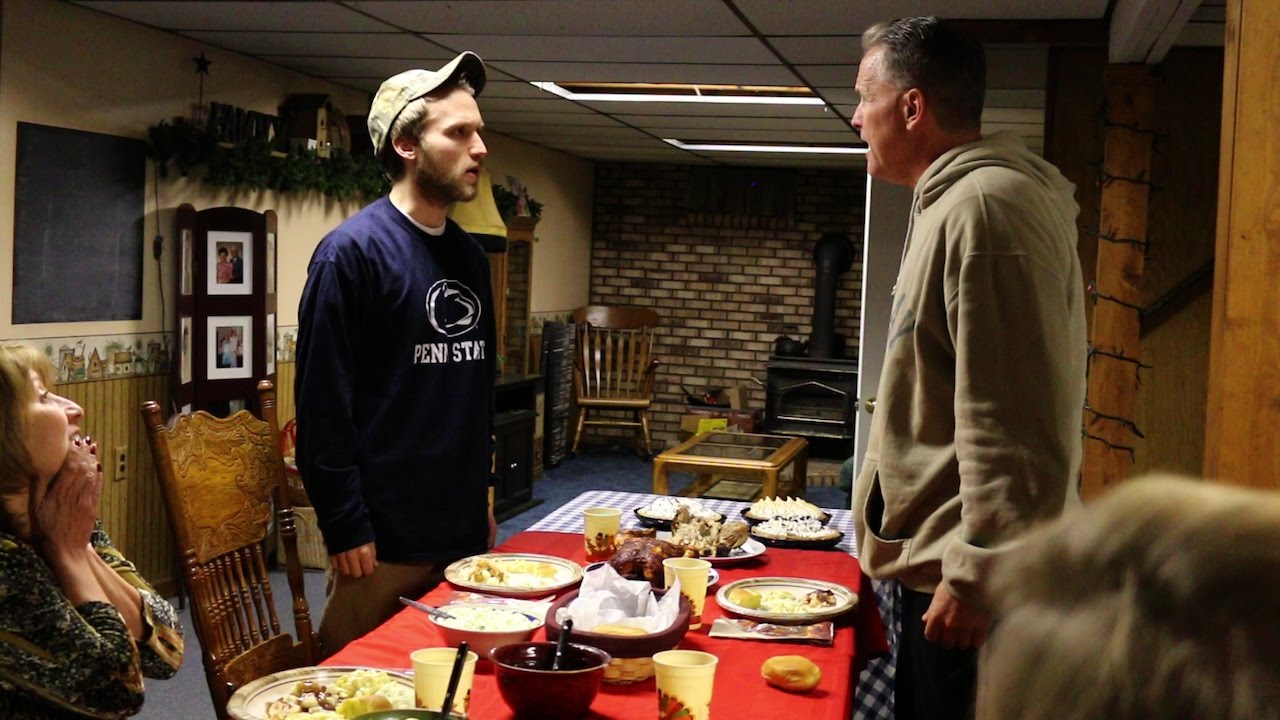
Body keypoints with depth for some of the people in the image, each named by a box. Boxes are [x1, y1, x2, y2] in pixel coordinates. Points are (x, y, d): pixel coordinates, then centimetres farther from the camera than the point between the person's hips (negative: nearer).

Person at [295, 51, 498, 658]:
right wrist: (344, 529, -15)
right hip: (385, 542, -7)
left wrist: (480, 501, 17)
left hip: (465, 533, 7)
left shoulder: (470, 256, 11)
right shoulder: (353, 250, -12)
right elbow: (323, 406, -14)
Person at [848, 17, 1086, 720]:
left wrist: (977, 574, -21)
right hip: (940, 558, 10)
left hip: (969, 580, -10)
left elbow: (1013, 427, -25)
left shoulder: (985, 206, -20)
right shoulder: (955, 200, 15)